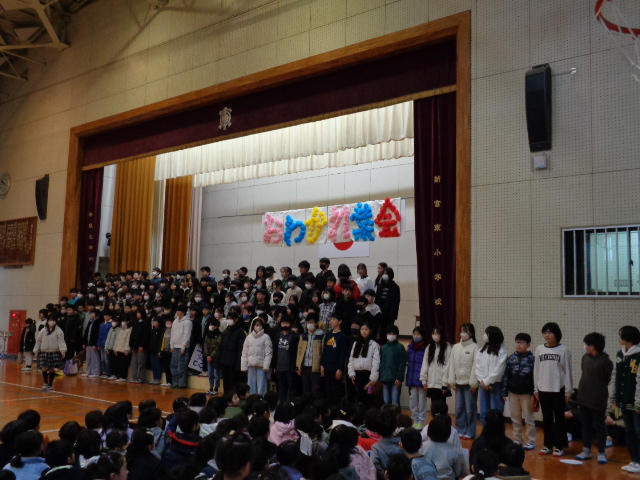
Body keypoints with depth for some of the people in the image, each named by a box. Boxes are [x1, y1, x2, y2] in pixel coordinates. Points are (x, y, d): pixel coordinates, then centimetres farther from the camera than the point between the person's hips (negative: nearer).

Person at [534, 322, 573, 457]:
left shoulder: (563, 349, -5)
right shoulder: (539, 349, 4)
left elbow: (568, 371, -3)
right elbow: (536, 370, 8)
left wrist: (568, 391, -4)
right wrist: (536, 388, 7)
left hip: (558, 389, -3)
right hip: (543, 389, 3)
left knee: (559, 418, 5)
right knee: (546, 418, 10)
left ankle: (559, 446, 12)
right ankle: (548, 445, 19)